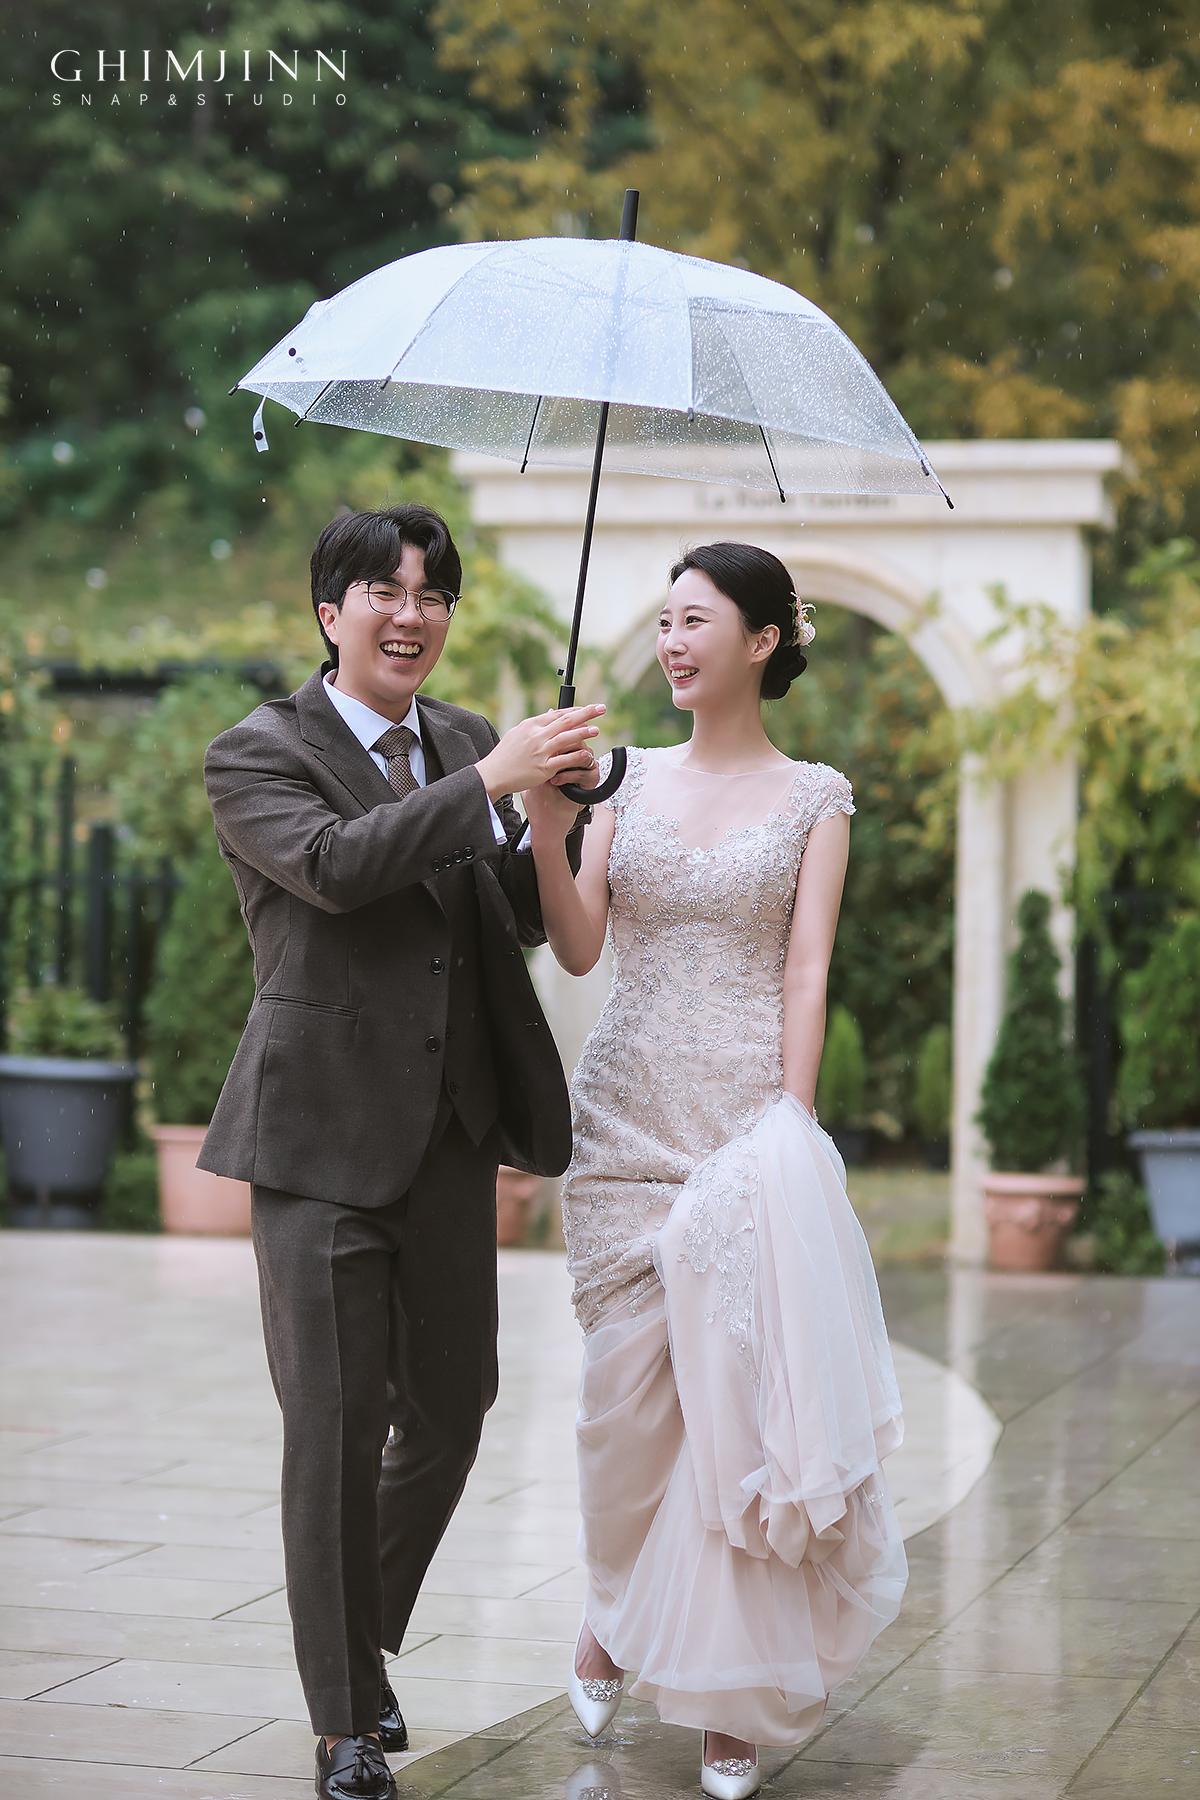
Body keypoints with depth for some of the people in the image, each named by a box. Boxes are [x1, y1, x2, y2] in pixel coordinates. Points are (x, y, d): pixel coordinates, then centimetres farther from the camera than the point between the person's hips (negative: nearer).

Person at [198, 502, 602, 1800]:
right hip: (323, 1131, -5)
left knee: (451, 1407, 10)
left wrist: (558, 809, -7)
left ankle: (367, 1642, 34)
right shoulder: (257, 756, -3)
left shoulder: (463, 743, 13)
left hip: (451, 1130, 5)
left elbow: (521, 920, 11)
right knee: (338, 1420, -2)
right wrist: (492, 782, -26)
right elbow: (336, 864, -22)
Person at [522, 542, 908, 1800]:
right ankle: (612, 1614, 26)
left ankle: (729, 1692, 7)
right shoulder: (631, 780, 10)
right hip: (625, 1115, 2)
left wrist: (792, 1120, -10)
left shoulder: (814, 799, 5)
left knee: (737, 1383, -5)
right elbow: (579, 949, 3)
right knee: (627, 1381, 0)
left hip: (748, 1117, -2)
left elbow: (806, 974, -1)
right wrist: (547, 832, -11)